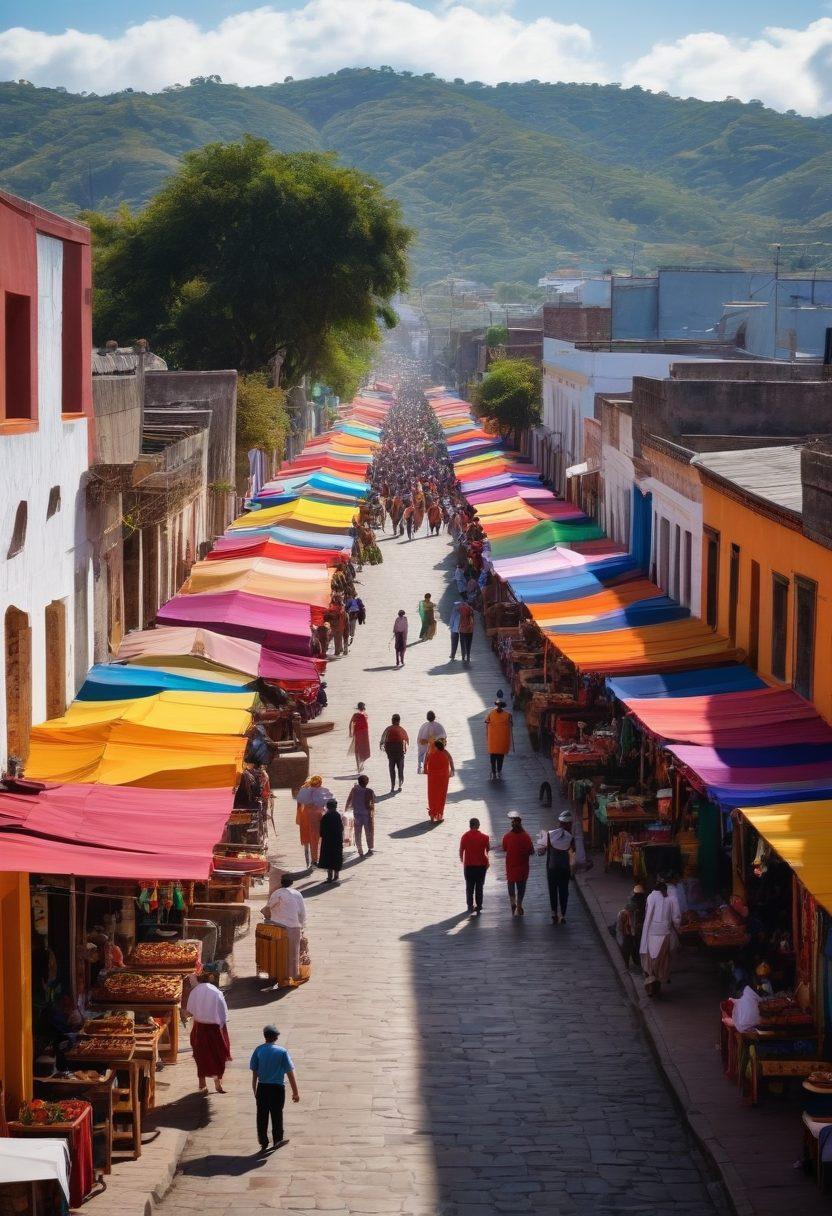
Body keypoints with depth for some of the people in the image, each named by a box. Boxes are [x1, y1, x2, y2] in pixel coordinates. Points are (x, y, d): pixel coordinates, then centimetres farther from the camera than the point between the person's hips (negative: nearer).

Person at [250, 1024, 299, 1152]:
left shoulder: (258, 1050, -1)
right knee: (277, 1115, 12)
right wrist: (295, 1092, -1)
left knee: (262, 1116, 11)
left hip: (262, 1088, 2)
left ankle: (263, 1142, 15)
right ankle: (277, 1140, 19)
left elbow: (254, 1073, 3)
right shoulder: (282, 1051, -6)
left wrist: (255, 1091, 14)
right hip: (278, 1088, -2)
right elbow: (290, 1073, -6)